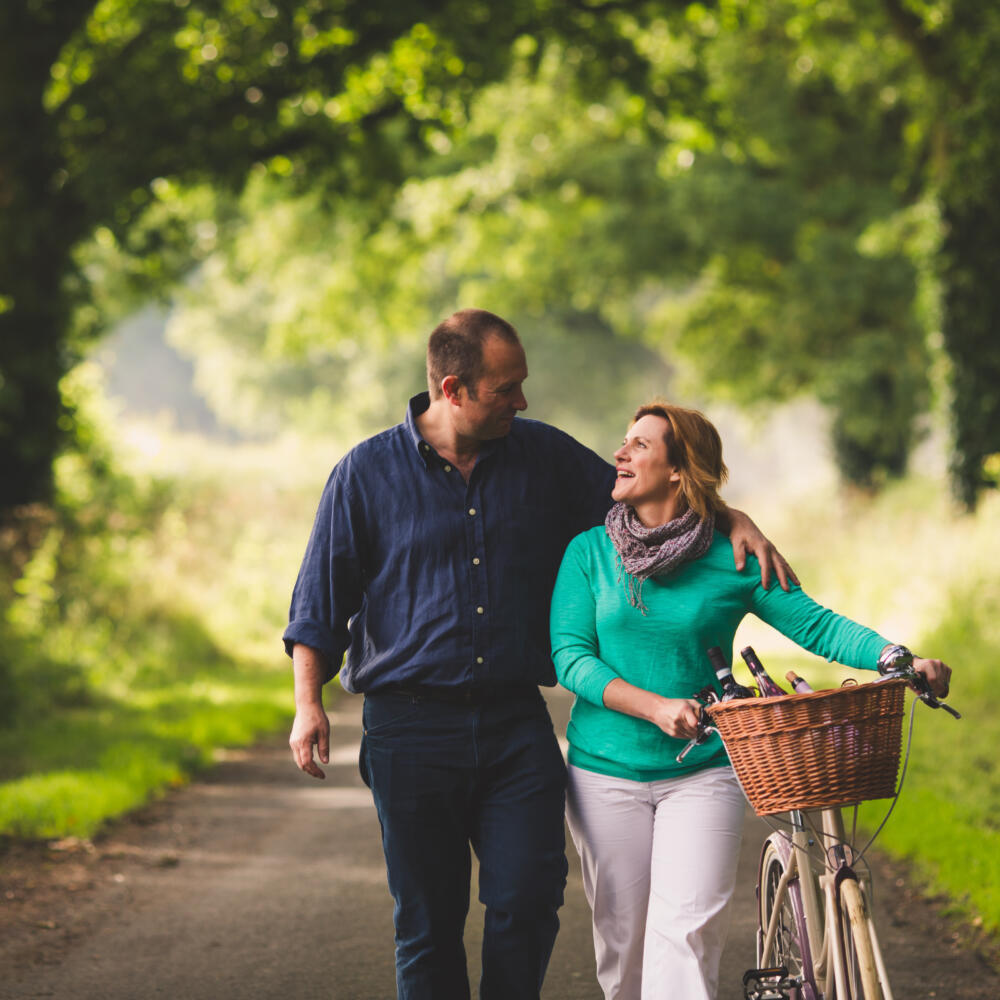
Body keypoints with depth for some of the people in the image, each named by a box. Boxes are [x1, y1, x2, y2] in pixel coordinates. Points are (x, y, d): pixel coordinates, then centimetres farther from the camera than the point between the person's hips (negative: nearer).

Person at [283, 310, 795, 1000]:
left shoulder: (543, 456, 8)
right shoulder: (367, 473, 2)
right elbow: (321, 599, 5)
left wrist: (736, 521, 1)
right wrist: (308, 704, -4)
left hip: (516, 724, 2)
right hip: (412, 727, -2)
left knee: (529, 898, -9)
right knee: (427, 923, 2)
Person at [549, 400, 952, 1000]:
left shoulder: (732, 561, -1)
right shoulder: (590, 552, 2)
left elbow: (816, 624, -2)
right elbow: (571, 655, -5)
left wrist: (901, 659, -18)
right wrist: (656, 707, -19)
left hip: (702, 775, -1)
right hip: (606, 773, 1)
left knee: (686, 938, -14)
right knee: (623, 944, 5)